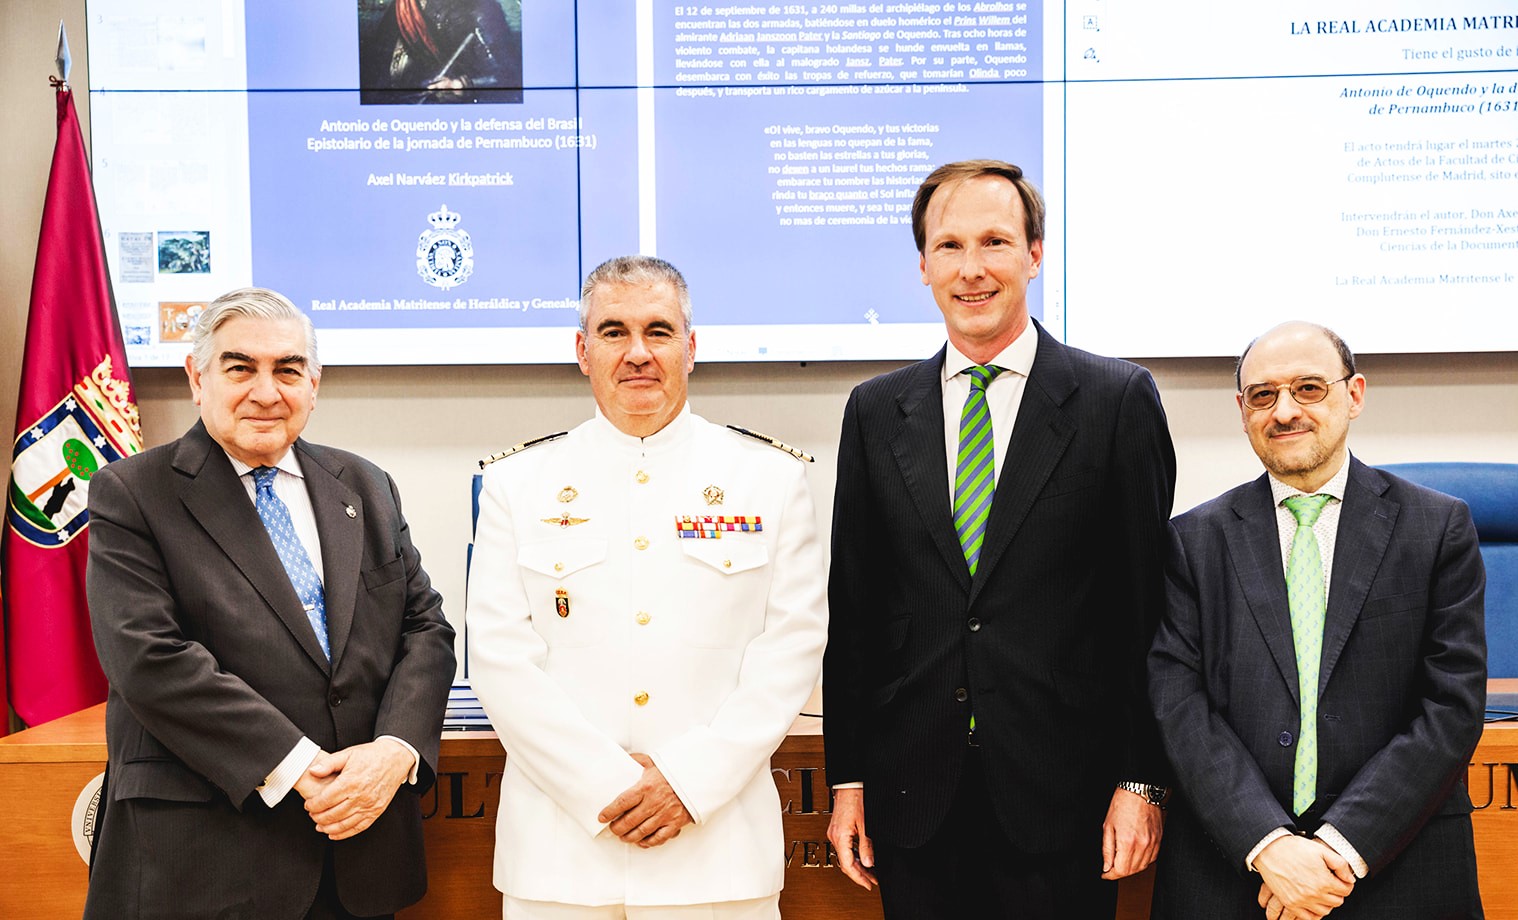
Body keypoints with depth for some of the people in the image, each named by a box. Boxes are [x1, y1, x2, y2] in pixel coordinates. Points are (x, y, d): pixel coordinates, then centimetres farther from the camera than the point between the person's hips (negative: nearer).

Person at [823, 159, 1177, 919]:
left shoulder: (1118, 400, -2)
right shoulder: (875, 412, 6)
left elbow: (1147, 608, -2)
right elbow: (852, 608, 7)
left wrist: (1140, 780, -4)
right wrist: (847, 779, 5)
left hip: (1058, 796, -2)